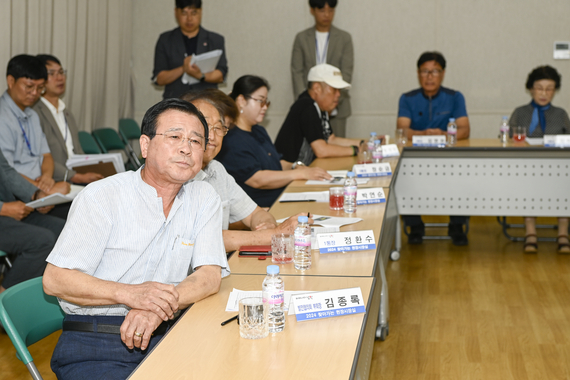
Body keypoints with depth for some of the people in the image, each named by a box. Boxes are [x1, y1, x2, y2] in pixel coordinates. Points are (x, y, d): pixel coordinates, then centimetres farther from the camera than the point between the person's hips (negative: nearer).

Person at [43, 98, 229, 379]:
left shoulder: (204, 198, 8)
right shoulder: (101, 197, -5)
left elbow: (210, 275, 0)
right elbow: (55, 280, -8)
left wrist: (159, 306, -20)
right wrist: (129, 294, -23)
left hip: (164, 336, 4)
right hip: (94, 345, -3)